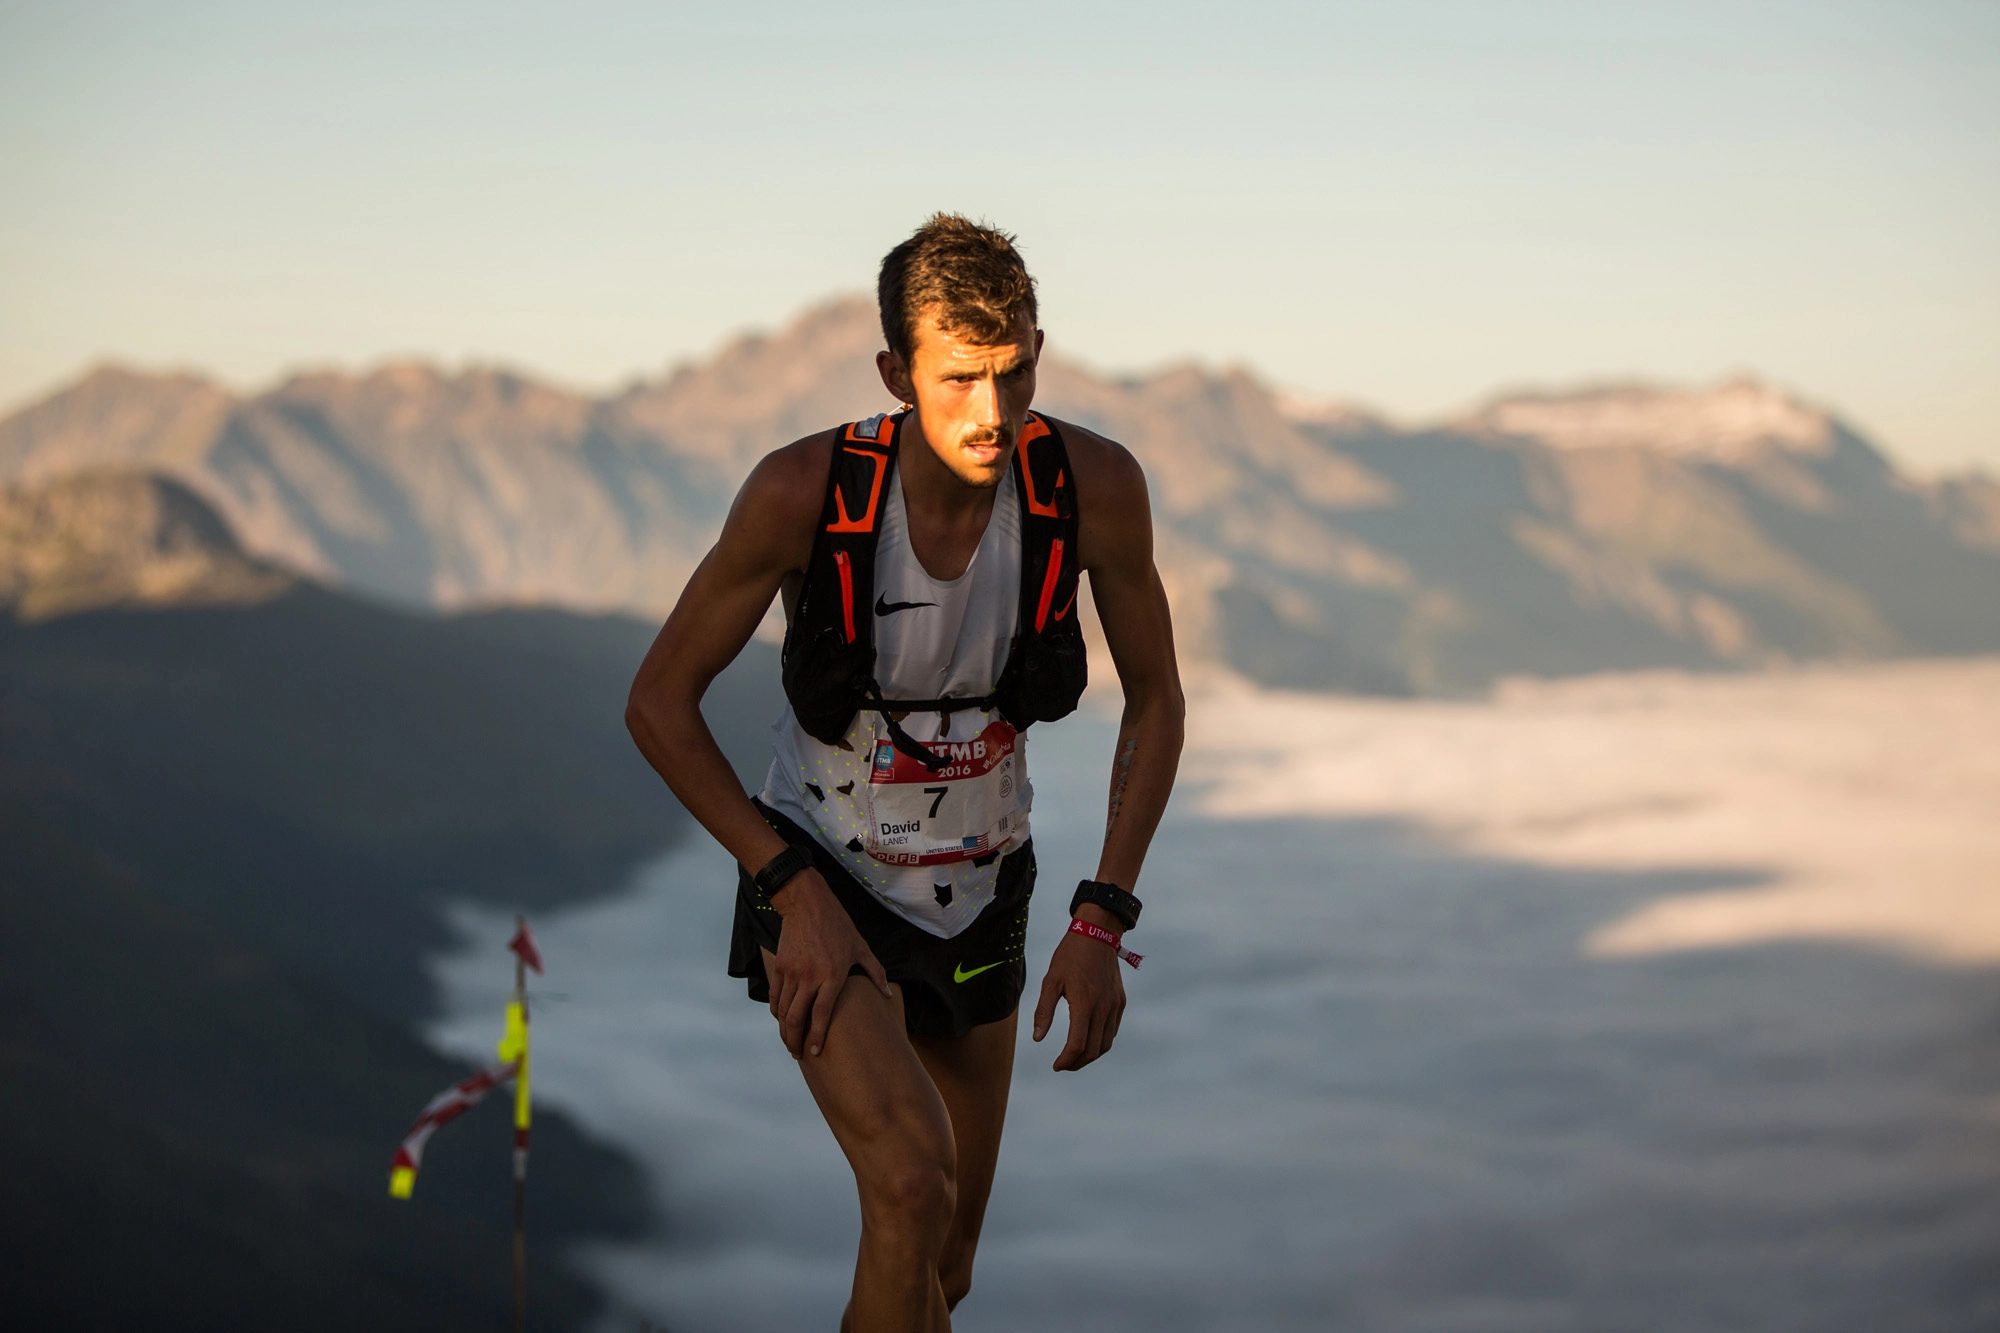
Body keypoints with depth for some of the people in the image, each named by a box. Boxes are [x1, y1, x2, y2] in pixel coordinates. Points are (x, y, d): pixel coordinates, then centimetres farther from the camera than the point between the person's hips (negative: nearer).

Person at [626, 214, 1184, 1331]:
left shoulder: (1096, 485, -19)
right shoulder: (805, 491, -25)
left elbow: (1155, 698, -3)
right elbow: (660, 703, -14)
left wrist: (1102, 922, -9)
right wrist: (792, 891, -20)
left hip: (979, 898, 4)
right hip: (823, 883, -3)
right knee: (912, 1186, -27)